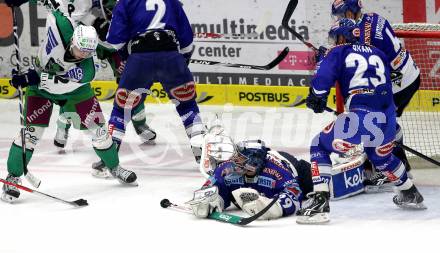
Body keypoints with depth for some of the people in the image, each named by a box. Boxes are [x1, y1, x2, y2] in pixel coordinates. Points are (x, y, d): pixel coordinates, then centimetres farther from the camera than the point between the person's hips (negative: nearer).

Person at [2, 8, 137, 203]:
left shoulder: (89, 68, -34)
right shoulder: (62, 28, -35)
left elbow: (61, 86, -34)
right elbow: (53, 14, -13)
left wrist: (32, 79, -40)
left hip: (74, 89, 0)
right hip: (39, 86, 0)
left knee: (97, 126, 0)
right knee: (32, 130, -14)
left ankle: (114, 167, 25)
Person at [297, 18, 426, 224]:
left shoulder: (338, 53, 8)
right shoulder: (378, 54, 24)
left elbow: (322, 77, -6)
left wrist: (316, 99, 8)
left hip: (360, 117, -6)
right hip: (387, 119, 6)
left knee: (320, 146, 10)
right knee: (382, 156, 34)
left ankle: (320, 203, -5)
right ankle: (411, 195, 49)